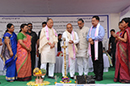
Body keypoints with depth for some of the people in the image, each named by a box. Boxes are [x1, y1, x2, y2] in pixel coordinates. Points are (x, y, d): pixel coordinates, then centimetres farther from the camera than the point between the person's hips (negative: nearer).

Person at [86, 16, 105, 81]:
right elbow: (87, 36, 14)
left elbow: (101, 36, -15)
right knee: (94, 60, 8)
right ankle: (96, 74, 17)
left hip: (98, 45, -6)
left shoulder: (100, 28, -1)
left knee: (99, 61, -5)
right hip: (91, 45, 6)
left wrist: (92, 38, -11)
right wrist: (90, 40, -8)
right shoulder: (91, 28, 19)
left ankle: (100, 76, 1)